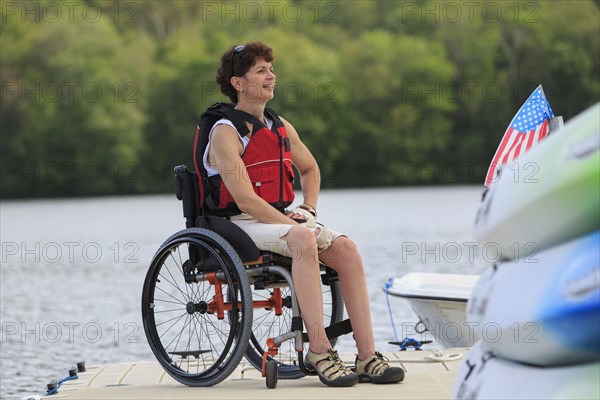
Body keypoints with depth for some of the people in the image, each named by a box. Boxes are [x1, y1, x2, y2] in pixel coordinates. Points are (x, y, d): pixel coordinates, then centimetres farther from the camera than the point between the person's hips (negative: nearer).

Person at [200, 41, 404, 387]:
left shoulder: (281, 127, 15)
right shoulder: (226, 132, -9)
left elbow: (310, 168, 32)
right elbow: (245, 199, -18)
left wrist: (309, 209, 14)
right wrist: (293, 226, -21)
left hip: (282, 218, 7)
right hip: (241, 225, -7)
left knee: (345, 247, -18)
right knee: (303, 240, -36)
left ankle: (368, 356, -22)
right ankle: (319, 351, -36)